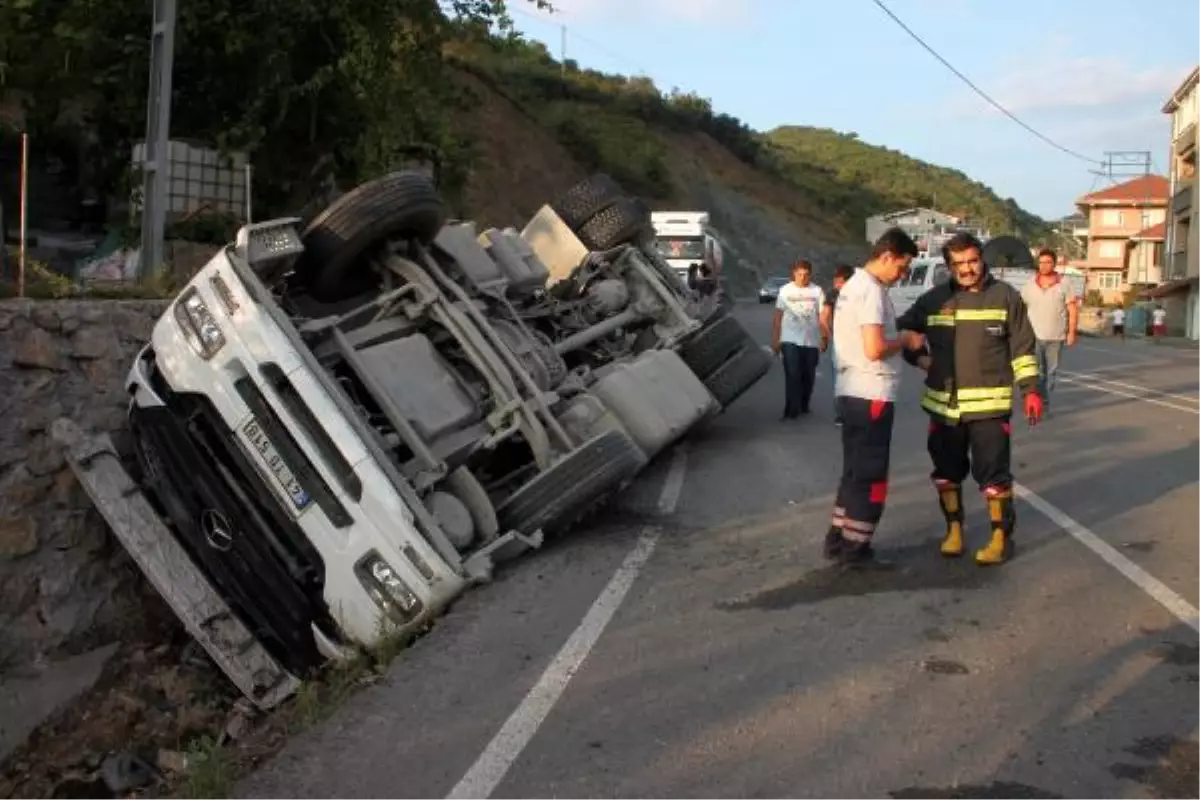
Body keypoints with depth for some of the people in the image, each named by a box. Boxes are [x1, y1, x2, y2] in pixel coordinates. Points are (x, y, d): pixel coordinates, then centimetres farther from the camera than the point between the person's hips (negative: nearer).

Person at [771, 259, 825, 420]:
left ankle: (803, 406, 27)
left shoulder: (817, 291, 1)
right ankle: (792, 410, -7)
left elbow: (822, 316, 0)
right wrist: (774, 340, 1)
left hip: (811, 341, 1)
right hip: (790, 341, -1)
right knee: (792, 376, -9)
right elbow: (778, 317, 5)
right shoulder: (785, 291, 3)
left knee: (808, 376, 10)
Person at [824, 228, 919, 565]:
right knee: (870, 474, 0)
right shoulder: (872, 290, -17)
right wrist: (906, 340, -9)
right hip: (871, 395, -10)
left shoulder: (853, 284, 14)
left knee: (854, 471, 16)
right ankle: (855, 547, 6)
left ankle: (838, 539, 21)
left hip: (851, 392, 10)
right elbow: (875, 349, -25)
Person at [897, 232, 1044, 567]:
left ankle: (1001, 537, 9)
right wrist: (919, 357, 5)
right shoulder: (934, 299, 5)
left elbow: (1023, 347, 0)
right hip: (943, 403, 4)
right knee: (946, 472, 12)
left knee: (994, 473, -2)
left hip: (989, 403, -3)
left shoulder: (1005, 296, -1)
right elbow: (904, 330, 20)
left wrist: (1030, 389, -6)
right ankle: (953, 529, 28)